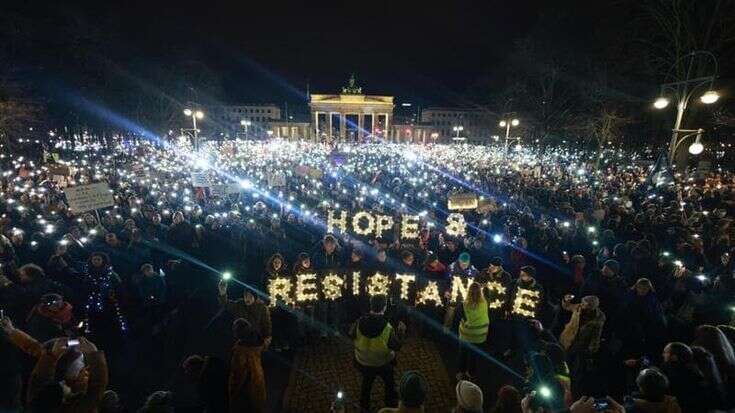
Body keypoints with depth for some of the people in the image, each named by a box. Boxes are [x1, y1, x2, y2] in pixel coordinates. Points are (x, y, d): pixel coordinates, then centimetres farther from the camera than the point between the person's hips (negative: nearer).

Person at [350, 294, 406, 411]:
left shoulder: (360, 323, -26)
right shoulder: (387, 328, -33)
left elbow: (352, 335, -6)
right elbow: (395, 346, -19)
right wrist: (401, 331, -6)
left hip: (363, 362, 2)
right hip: (383, 363, -2)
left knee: (365, 385, 30)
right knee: (390, 384, 28)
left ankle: (364, 406, 50)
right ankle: (391, 405, 47)